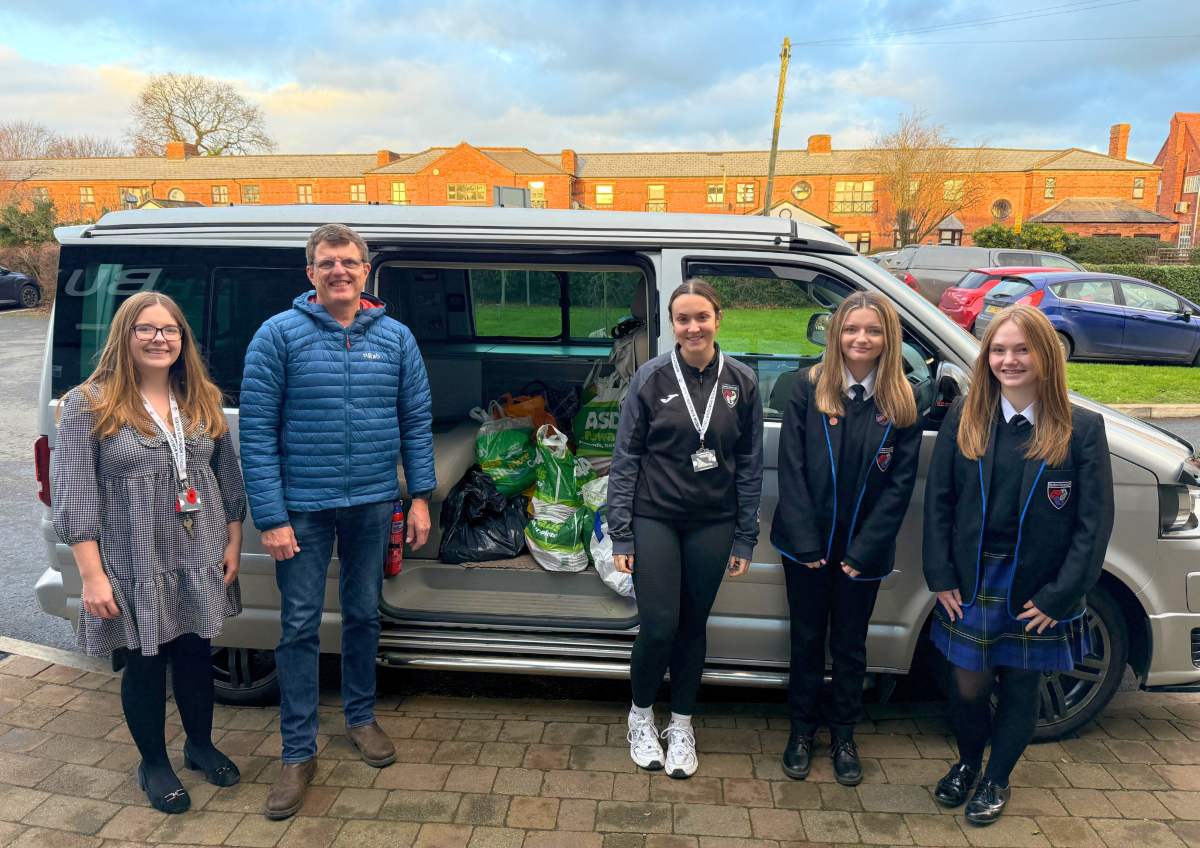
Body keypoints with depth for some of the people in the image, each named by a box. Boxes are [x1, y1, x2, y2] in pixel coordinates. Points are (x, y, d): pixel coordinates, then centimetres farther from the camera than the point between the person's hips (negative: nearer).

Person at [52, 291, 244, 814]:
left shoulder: (203, 401, 4)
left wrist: (233, 542, 6)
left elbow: (228, 476, 10)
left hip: (201, 560, 4)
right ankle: (153, 765, 32)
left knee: (196, 654, 17)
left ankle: (200, 745, 39)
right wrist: (93, 576, -15)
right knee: (145, 665, 11)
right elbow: (73, 497, -11)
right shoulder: (88, 405, -9)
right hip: (134, 569, -4)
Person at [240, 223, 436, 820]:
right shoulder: (279, 334, -7)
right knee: (299, 627, 4)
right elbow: (257, 429, -10)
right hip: (302, 507, -2)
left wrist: (420, 496, -1)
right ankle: (298, 753, 18)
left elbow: (417, 420, 5)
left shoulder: (395, 337, 2)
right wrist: (270, 517, -14)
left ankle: (360, 716, 37)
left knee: (364, 615, 17)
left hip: (372, 504, 3)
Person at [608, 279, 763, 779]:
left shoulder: (741, 382, 0)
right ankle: (641, 715, 24)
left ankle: (682, 726, 30)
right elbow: (625, 458, -3)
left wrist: (744, 538, 3)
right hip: (655, 518, -2)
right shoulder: (650, 379, -6)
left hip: (711, 525, 2)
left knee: (693, 626, 11)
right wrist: (621, 536, -6)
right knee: (659, 626, -3)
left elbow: (750, 465, 4)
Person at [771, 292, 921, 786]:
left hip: (864, 550, 1)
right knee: (807, 639, 14)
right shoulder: (809, 387, -7)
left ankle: (843, 736, 34)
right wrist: (805, 542, -13)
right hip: (806, 543, 0)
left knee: (850, 644, 15)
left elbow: (900, 483, -5)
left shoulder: (902, 402, -5)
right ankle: (802, 731, 32)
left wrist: (864, 551, -10)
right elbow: (791, 467, -8)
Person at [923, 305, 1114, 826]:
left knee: (1018, 690, 13)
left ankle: (996, 780, 38)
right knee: (968, 687, 9)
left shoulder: (1082, 429, -8)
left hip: (1036, 590, -1)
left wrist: (1058, 597, -10)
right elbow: (938, 500, 0)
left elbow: (1094, 522, -7)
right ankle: (967, 762, 39)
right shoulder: (963, 419, -3)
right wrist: (941, 577, -4)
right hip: (971, 580, 1)